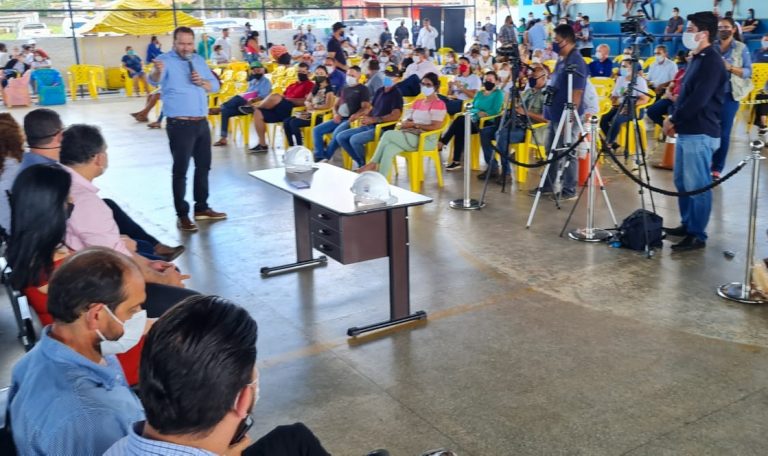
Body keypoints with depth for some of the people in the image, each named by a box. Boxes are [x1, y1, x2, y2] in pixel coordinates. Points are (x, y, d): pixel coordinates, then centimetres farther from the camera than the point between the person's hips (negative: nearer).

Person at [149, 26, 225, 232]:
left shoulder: (199, 60, 12)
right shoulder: (165, 60, -9)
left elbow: (215, 85, 12)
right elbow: (154, 81, -29)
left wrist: (203, 82, -10)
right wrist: (157, 71, -52)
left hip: (202, 122, 7)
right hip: (180, 125, -7)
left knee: (203, 166, 15)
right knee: (180, 170, -2)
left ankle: (201, 208, 27)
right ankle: (182, 214, 5)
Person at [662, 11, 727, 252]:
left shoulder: (712, 62, -14)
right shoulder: (696, 59, 16)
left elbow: (698, 101, -21)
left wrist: (673, 120, -11)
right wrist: (674, 120, 5)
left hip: (700, 134, -10)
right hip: (686, 132, 10)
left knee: (697, 186, -5)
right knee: (682, 182, 16)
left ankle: (698, 235, 2)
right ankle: (687, 225, 28)